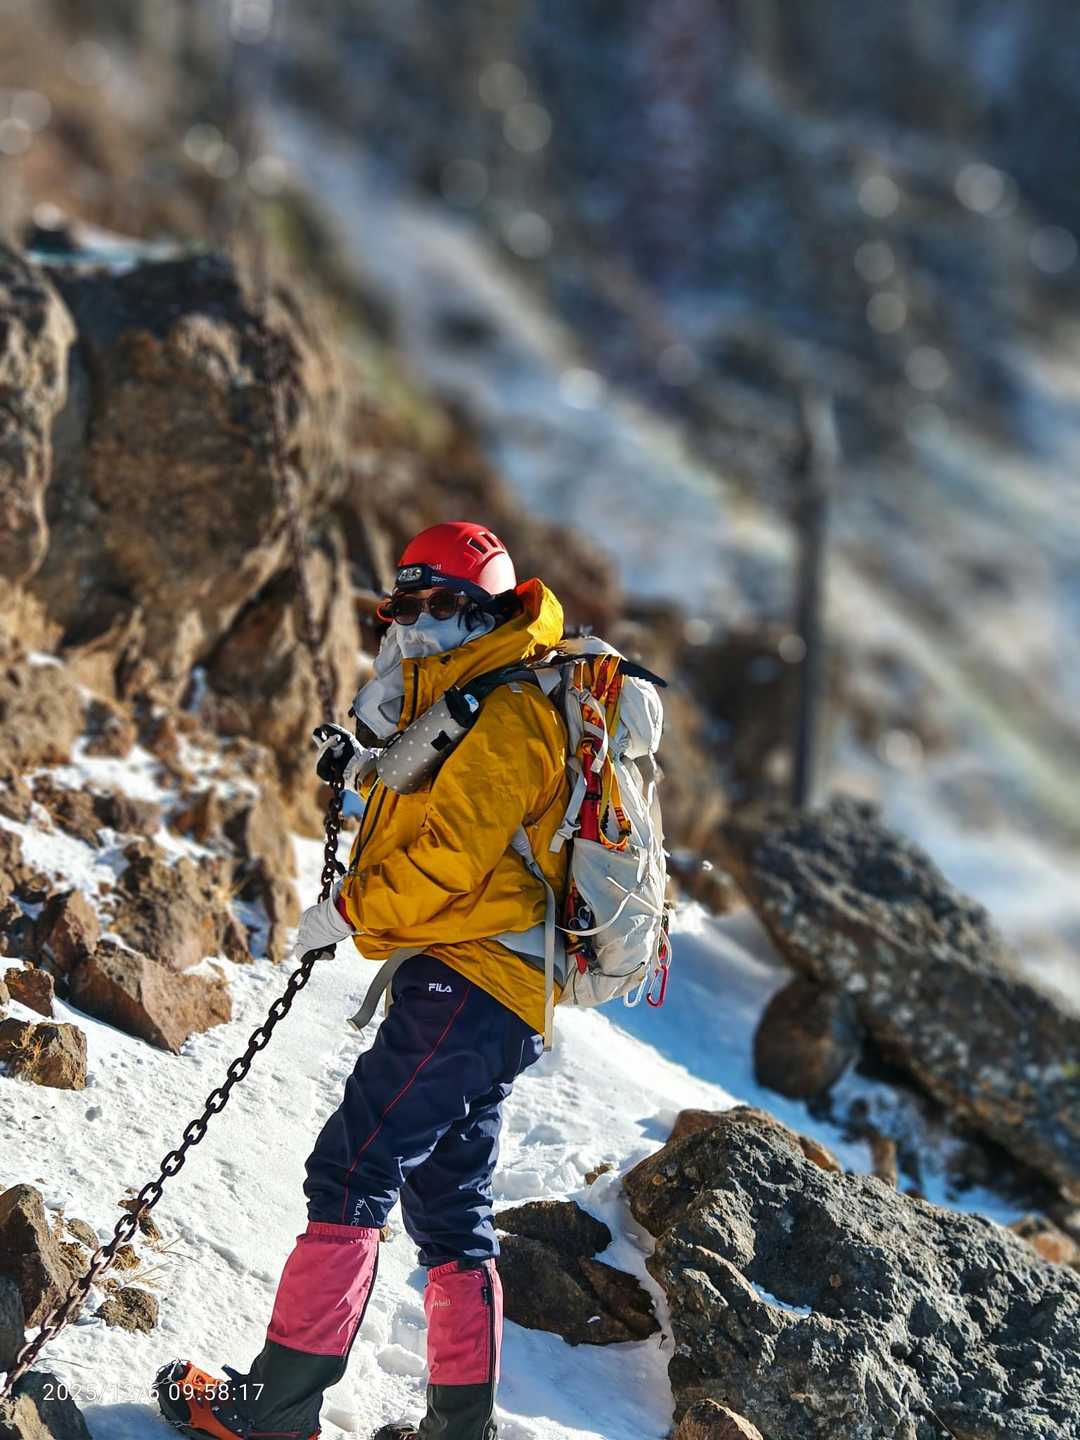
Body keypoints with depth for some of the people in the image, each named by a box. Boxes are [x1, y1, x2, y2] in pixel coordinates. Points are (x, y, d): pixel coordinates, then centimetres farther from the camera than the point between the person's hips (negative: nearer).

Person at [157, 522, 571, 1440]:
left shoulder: (510, 713, -11)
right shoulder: (467, 705, 23)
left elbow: (455, 853, -20)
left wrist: (346, 913, -10)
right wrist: (368, 769, 21)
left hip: (470, 983, -11)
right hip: (497, 995, 11)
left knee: (352, 1173, -15)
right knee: (447, 1209, 15)